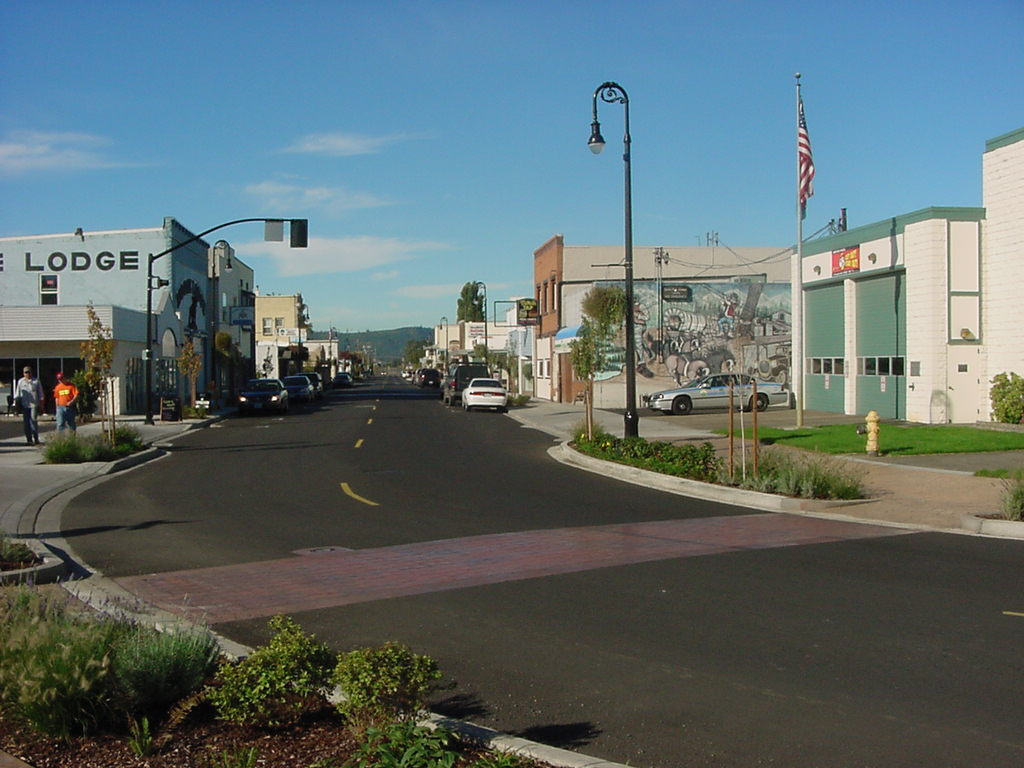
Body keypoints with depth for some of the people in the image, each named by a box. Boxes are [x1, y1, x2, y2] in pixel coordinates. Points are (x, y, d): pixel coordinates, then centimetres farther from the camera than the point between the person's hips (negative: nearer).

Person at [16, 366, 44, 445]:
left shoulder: (36, 381, 7)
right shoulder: (20, 381, 12)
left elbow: (40, 394, 9)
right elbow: (17, 393, 16)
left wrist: (41, 404, 5)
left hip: (34, 404, -2)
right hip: (24, 405, 2)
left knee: (34, 421, -11)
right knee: (26, 422, 2)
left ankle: (36, 438, -3)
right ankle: (29, 439, 7)